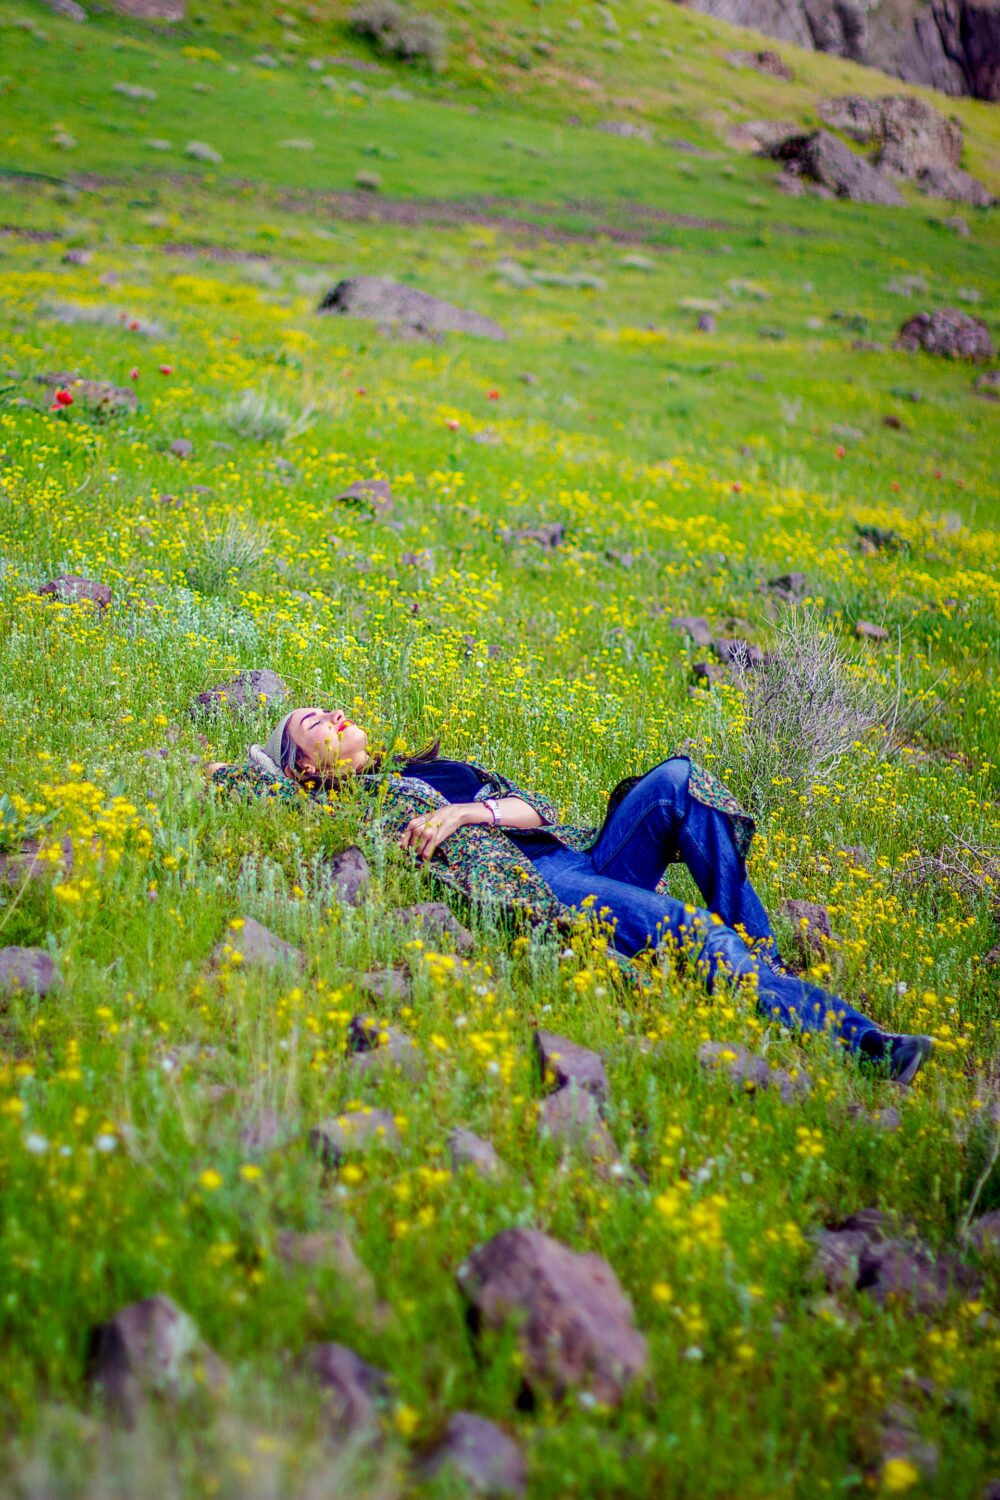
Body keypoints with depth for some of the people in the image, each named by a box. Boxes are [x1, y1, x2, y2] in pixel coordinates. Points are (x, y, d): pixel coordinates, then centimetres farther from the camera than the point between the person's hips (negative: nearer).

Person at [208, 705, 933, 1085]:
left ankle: (764, 957, -18)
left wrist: (466, 811, 2)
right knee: (694, 933, -29)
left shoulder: (432, 768, 33)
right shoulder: (344, 804, 18)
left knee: (678, 779, -19)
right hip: (527, 886, -6)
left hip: (584, 860, 7)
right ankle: (866, 1043, -38)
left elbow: (537, 807, 17)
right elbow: (227, 777, 10)